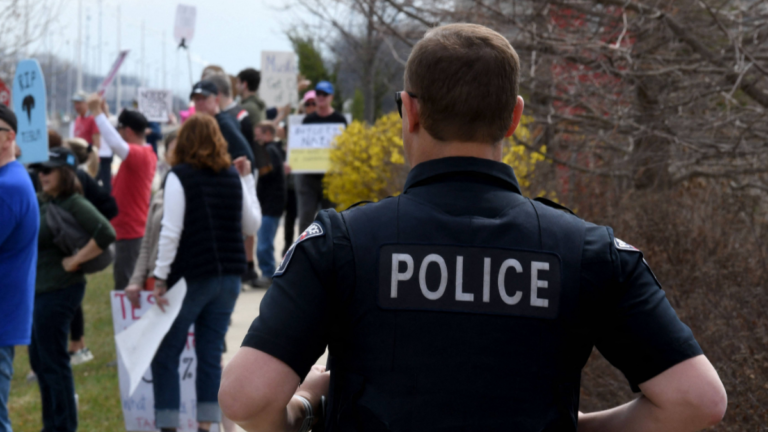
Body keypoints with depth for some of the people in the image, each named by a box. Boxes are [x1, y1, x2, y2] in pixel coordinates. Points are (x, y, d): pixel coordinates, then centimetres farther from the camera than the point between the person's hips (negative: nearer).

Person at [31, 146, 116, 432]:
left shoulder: (74, 204, -15)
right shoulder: (41, 202, 10)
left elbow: (106, 234, -26)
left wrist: (75, 260, -20)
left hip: (58, 290, -9)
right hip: (39, 289, 9)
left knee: (53, 362, -1)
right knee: (39, 360, 17)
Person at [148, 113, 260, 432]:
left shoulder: (180, 177, -7)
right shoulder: (233, 177, 8)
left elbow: (171, 232, -13)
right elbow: (252, 225, 15)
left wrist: (161, 278, -10)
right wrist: (248, 180, 22)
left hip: (191, 277, -5)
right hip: (229, 276, 5)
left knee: (165, 355, 2)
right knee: (211, 354, 9)